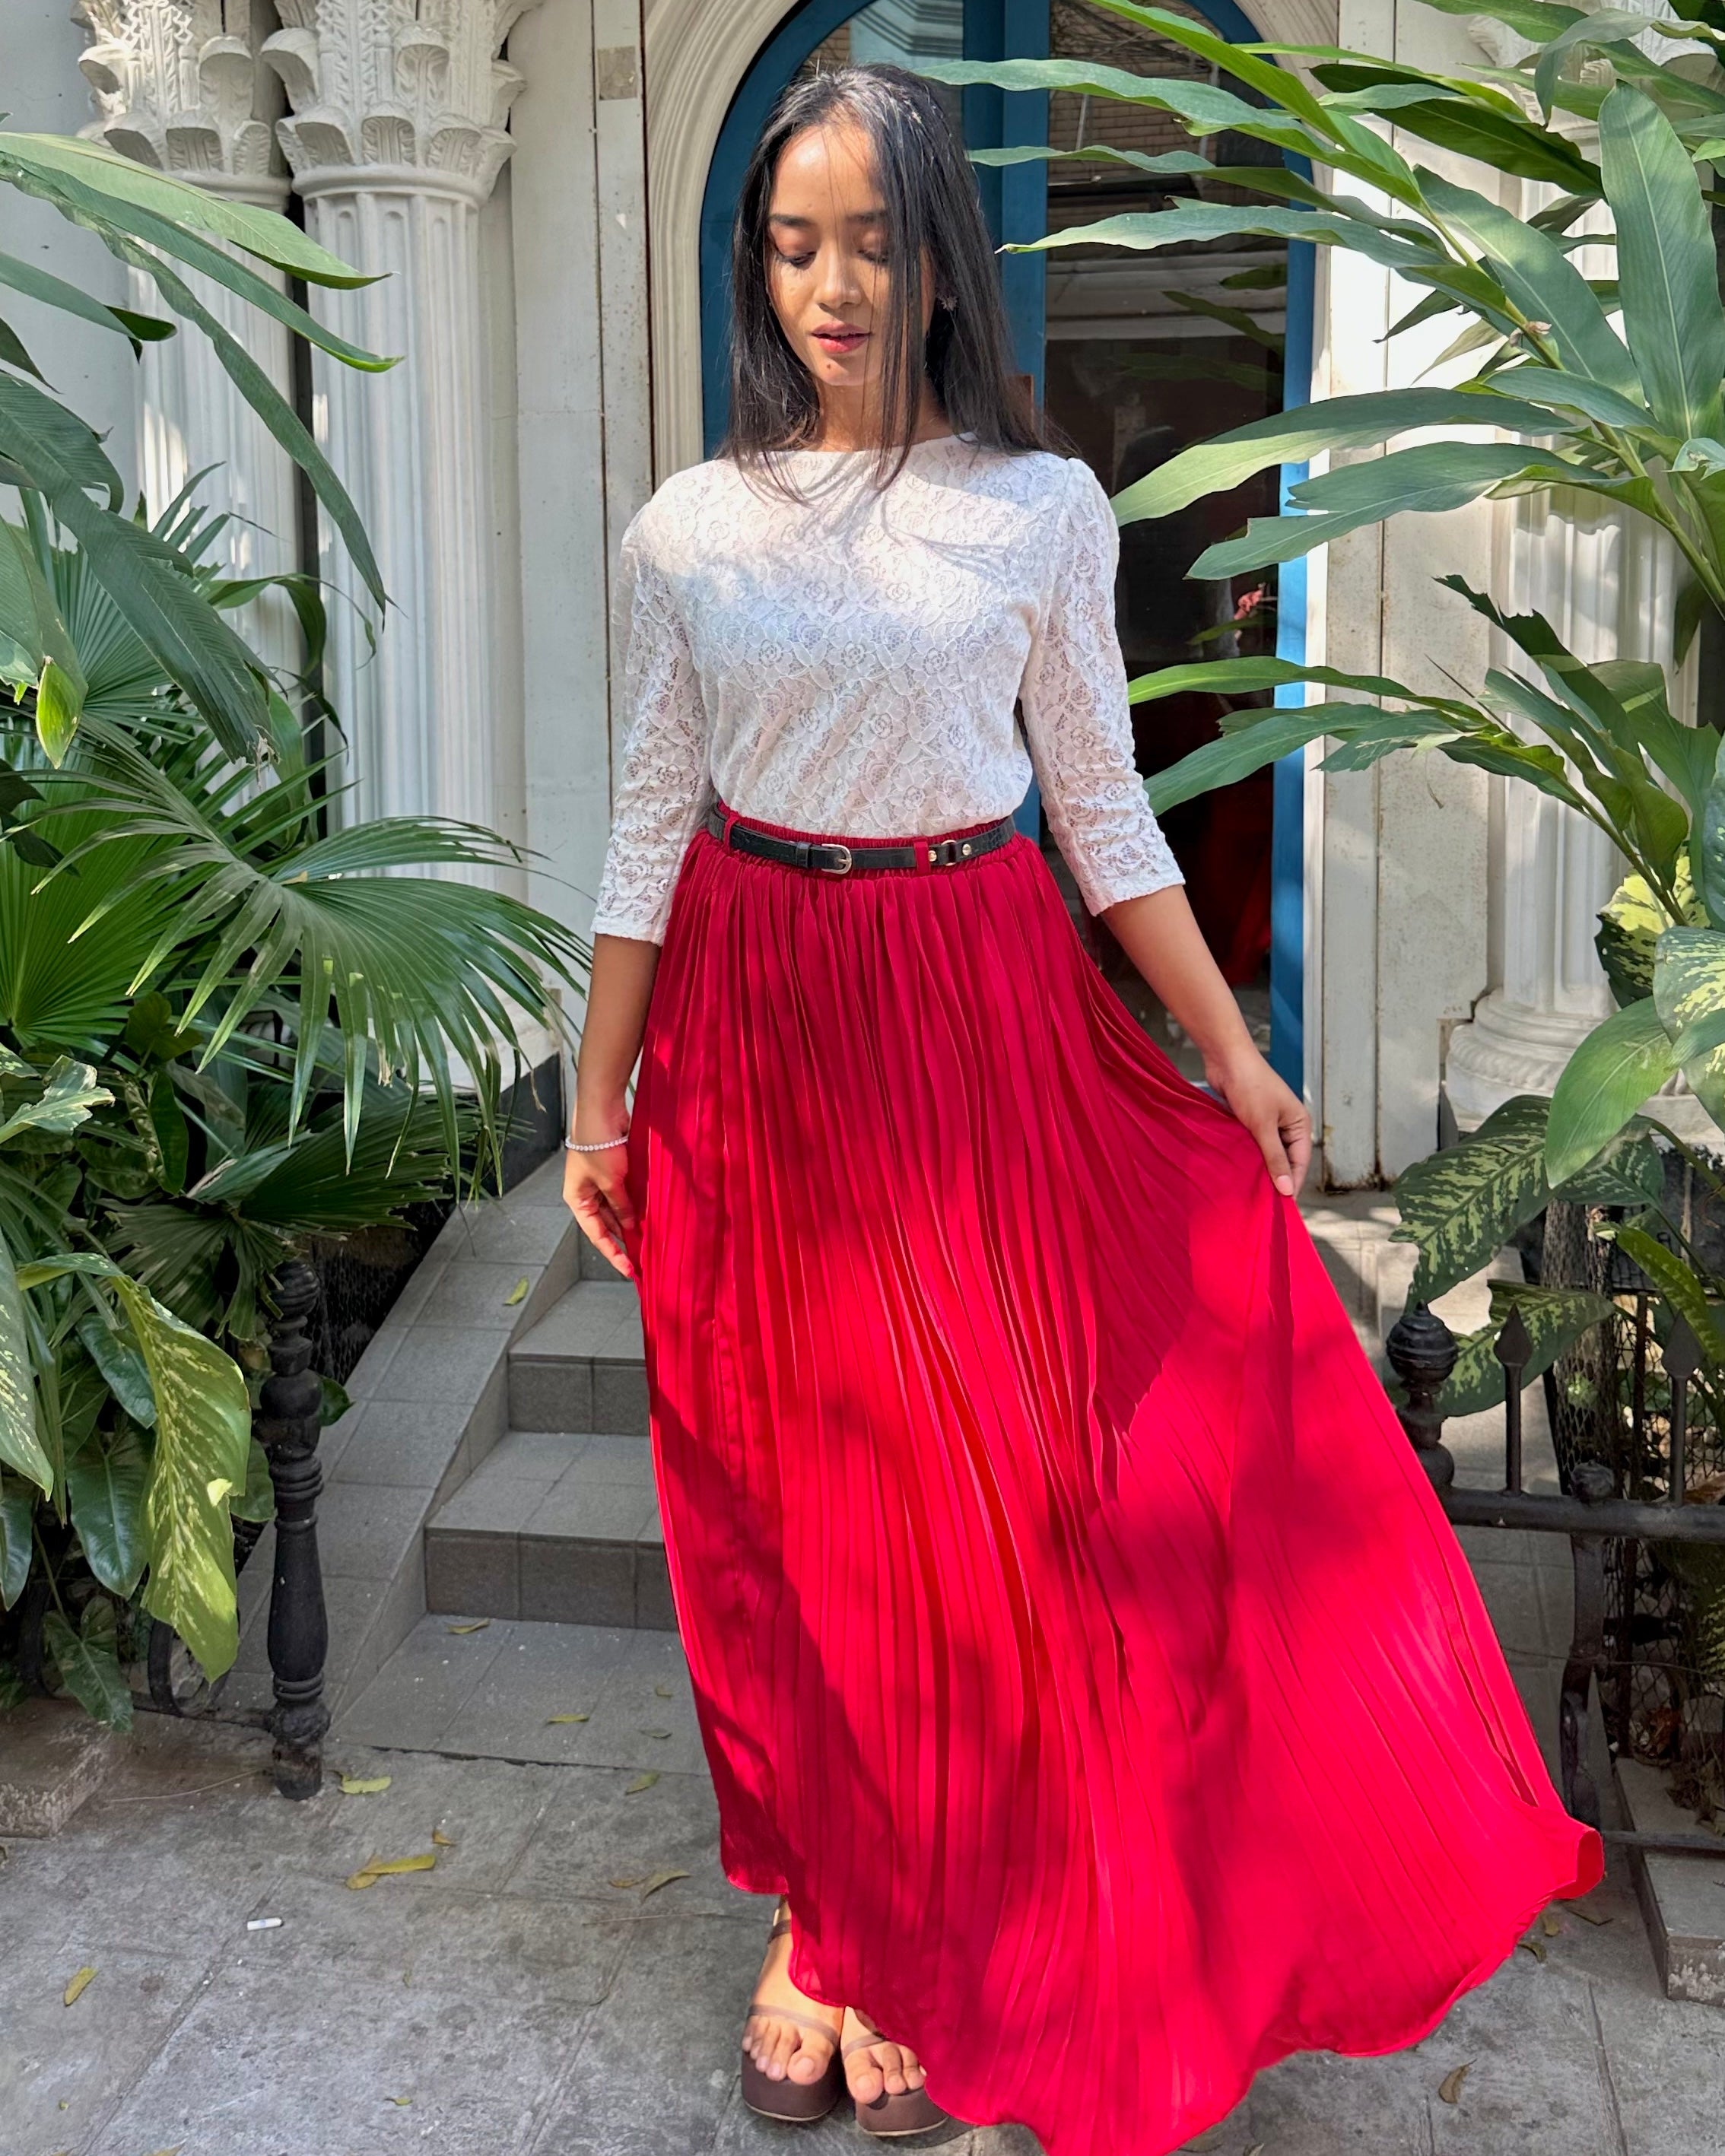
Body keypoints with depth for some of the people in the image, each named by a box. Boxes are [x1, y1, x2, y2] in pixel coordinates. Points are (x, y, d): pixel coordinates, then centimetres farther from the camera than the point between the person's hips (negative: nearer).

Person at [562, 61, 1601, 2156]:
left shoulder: (1042, 508, 1)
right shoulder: (688, 529, 3)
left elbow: (1104, 810, 5)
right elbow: (650, 822, 5)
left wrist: (1230, 1051, 2)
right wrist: (598, 1098, 4)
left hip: (976, 1019, -1)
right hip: (754, 1024, 1)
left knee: (983, 1473, 2)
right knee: (787, 1479, 8)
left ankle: (903, 1944, 22)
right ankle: (833, 1908, 27)